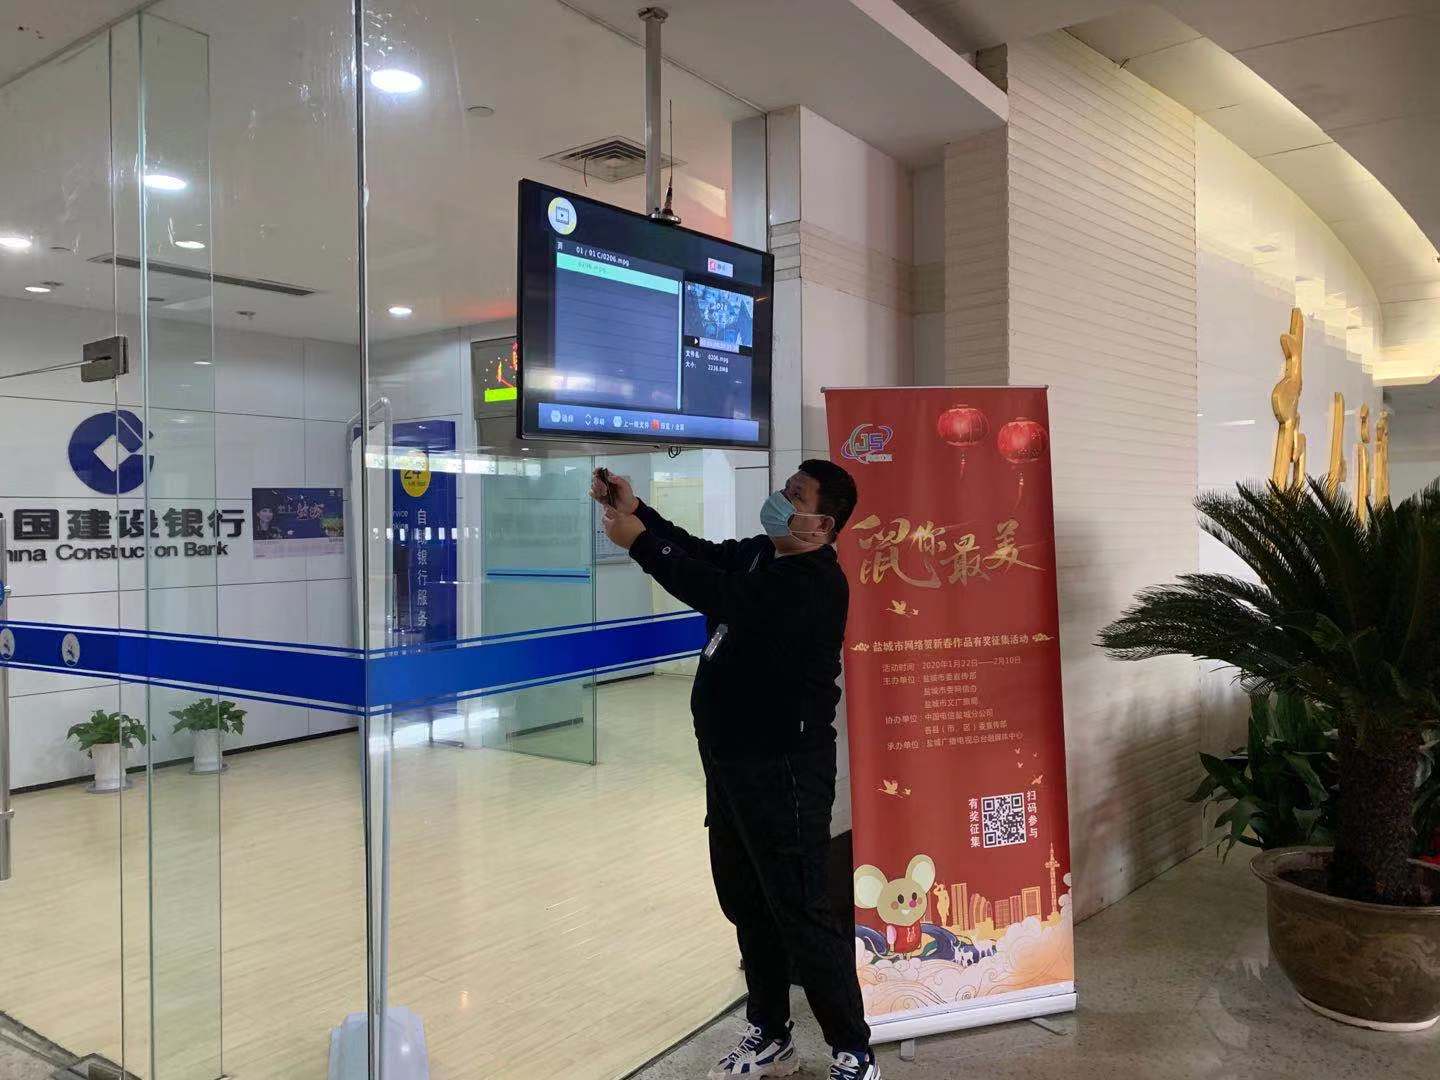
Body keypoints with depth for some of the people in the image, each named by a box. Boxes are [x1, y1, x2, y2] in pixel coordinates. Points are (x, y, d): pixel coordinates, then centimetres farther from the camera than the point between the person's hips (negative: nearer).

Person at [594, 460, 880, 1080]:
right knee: (744, 901, 18)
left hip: (784, 769, -9)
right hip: (730, 760, 10)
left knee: (799, 910, -2)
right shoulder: (756, 554, 9)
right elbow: (696, 553, 15)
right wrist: (635, 511, -1)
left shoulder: (816, 584, -21)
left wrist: (640, 541, -27)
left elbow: (726, 599, -31)